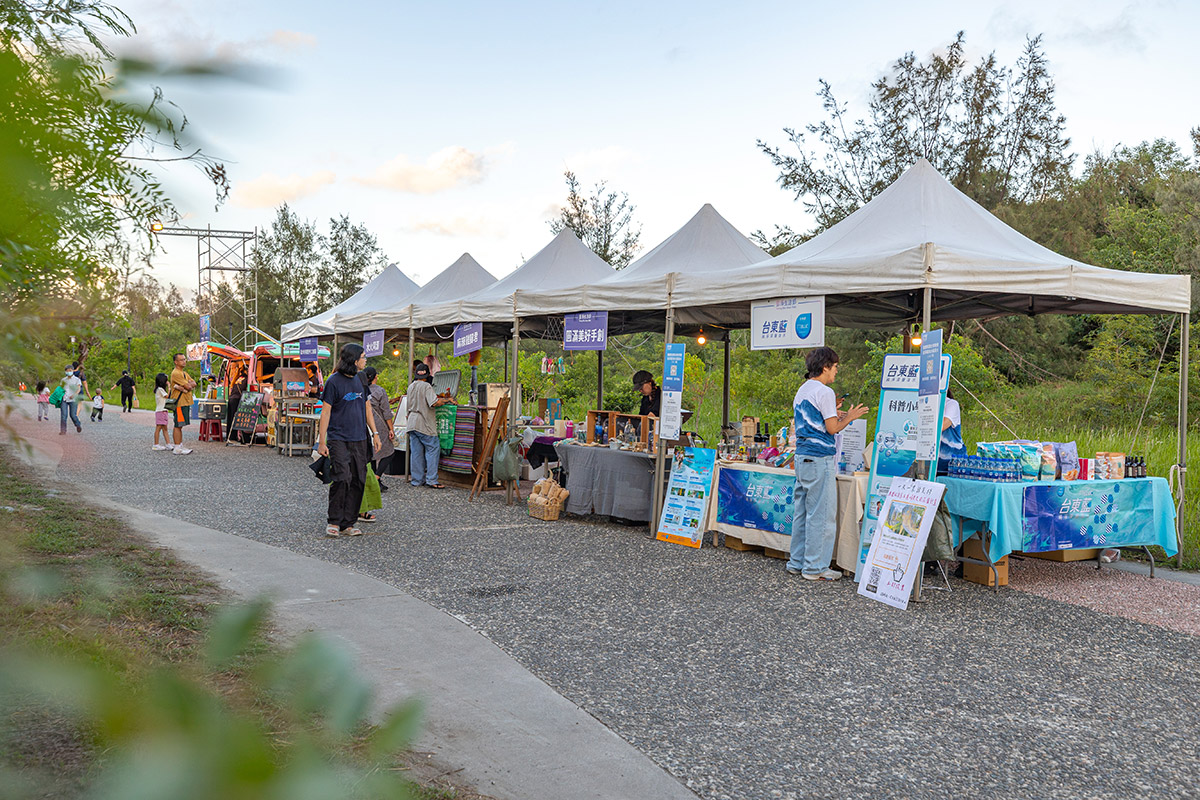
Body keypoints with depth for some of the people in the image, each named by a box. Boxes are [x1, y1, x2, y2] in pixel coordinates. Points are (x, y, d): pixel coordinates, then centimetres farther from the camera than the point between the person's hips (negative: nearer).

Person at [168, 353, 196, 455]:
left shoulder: (184, 373, 19)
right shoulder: (176, 373, -13)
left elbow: (194, 384, 6)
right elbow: (188, 386, -18)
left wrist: (185, 386, -12)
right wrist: (188, 385, 5)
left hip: (186, 402, 9)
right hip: (179, 403, -9)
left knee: (180, 425, 13)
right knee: (178, 426, -7)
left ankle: (180, 446, 18)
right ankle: (177, 448, -6)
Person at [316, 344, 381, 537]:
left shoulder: (360, 380, 12)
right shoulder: (334, 381, -6)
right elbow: (325, 412, -6)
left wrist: (375, 433, 15)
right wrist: (321, 442, -8)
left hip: (359, 440, 6)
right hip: (338, 439, -6)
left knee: (358, 481, 2)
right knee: (342, 478, -15)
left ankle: (348, 524, 9)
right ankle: (333, 521, 2)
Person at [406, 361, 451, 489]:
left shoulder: (411, 386, 14)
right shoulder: (426, 386, -11)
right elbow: (434, 402, -23)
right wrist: (447, 399, -7)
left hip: (412, 423, 7)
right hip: (424, 424, -7)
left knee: (416, 451, 9)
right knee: (433, 449, -1)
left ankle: (416, 479, 12)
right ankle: (431, 480, -7)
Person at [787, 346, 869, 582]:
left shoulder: (802, 391, 15)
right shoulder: (824, 392, -12)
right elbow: (832, 429, -13)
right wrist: (849, 417, 3)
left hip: (802, 456, 9)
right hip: (819, 459, -9)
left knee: (801, 512, 12)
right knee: (821, 514, -4)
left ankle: (797, 562, 18)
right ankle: (815, 567, 0)